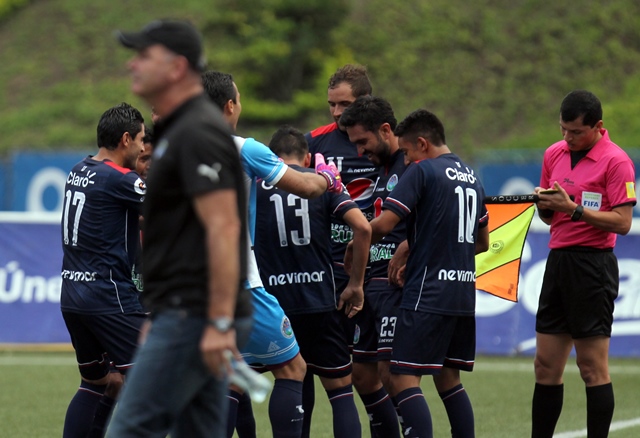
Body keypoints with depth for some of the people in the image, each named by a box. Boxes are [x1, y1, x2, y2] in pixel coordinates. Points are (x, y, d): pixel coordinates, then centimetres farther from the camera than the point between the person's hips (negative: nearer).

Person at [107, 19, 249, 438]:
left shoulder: (197, 134, -14)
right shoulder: (176, 129, 19)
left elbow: (224, 227, -22)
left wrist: (220, 322, -27)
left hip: (192, 315, -11)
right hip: (187, 314, 11)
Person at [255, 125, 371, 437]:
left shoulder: (255, 183, 4)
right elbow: (362, 227, -5)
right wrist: (356, 284, 4)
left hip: (270, 303, -1)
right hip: (320, 303, 1)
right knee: (341, 389, 6)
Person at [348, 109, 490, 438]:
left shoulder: (421, 171, -8)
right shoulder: (471, 176, 16)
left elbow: (383, 225, -15)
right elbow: (482, 242, 25)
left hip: (427, 294, -8)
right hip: (463, 293, 8)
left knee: (403, 379, -10)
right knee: (448, 379, 15)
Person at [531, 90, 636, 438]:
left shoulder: (615, 161, -9)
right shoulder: (554, 154, 12)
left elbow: (622, 222, -14)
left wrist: (574, 208, -21)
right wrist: (544, 204, -3)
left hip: (593, 265, -7)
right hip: (558, 261, 7)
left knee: (593, 368, -5)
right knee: (546, 366, 7)